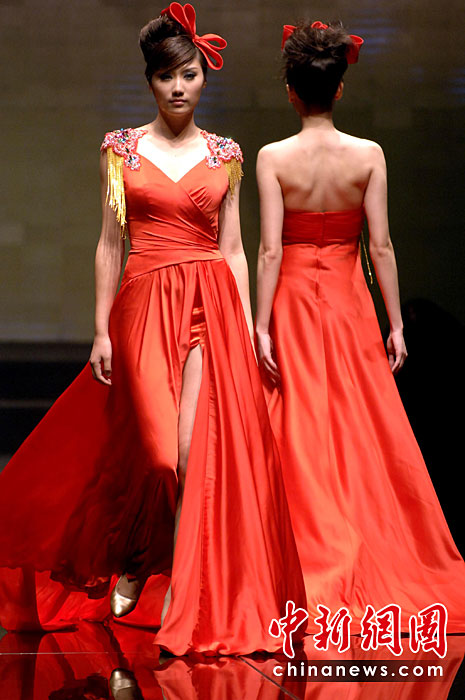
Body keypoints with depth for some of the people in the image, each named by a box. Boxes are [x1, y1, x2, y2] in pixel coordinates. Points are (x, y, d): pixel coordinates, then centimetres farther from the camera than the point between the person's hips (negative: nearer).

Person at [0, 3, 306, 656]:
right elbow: (110, 243, 5)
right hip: (144, 307, -1)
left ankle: (178, 594, -2)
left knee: (200, 449, -11)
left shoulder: (225, 156, 9)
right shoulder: (121, 149, 6)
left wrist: (248, 328, 2)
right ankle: (132, 561, 20)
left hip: (212, 304, 1)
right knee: (162, 449, -9)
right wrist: (102, 329, 0)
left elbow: (233, 249, 9)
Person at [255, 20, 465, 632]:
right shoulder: (368, 156, -6)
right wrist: (396, 323, -1)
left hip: (293, 304, -1)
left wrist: (262, 326, -9)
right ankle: (380, 566, 18)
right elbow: (381, 247, -6)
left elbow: (270, 250, -13)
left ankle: (316, 566, 4)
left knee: (302, 438, 4)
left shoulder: (273, 158, -10)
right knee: (365, 433, 11)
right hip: (350, 304, 2)